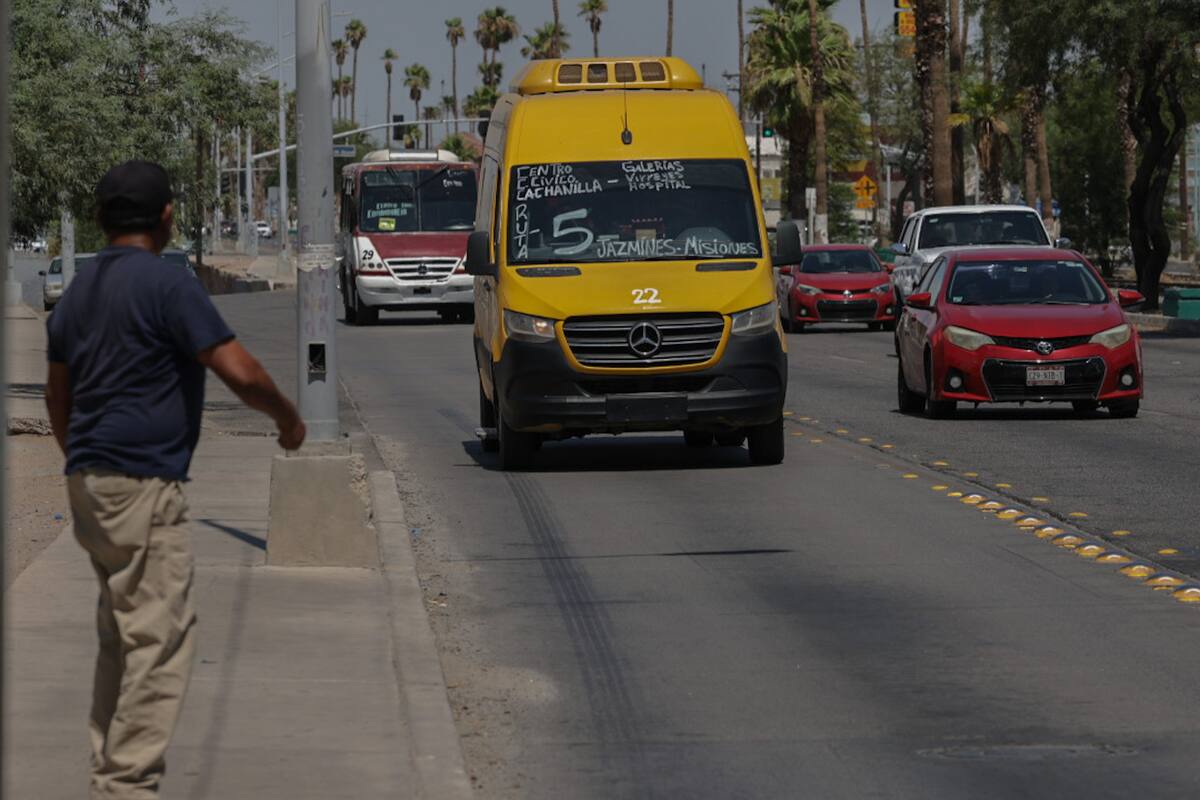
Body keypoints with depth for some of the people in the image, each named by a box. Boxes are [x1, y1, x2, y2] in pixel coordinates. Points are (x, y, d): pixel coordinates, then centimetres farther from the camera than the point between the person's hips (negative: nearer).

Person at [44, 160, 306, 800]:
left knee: (121, 634, 16)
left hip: (89, 482, 9)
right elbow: (239, 372, -15)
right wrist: (288, 418, 2)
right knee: (160, 637, -7)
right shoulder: (166, 284, -12)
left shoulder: (78, 291, 15)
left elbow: (57, 394, 24)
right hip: (142, 484, -9)